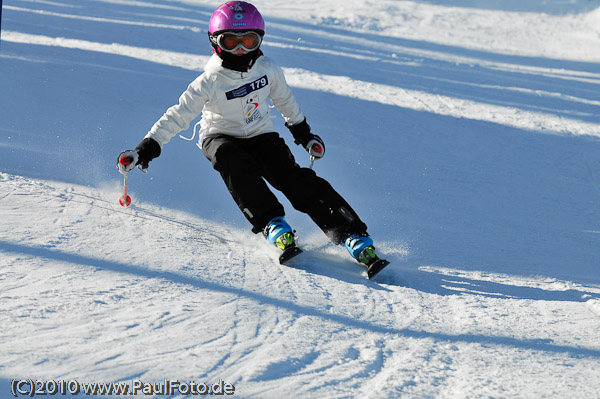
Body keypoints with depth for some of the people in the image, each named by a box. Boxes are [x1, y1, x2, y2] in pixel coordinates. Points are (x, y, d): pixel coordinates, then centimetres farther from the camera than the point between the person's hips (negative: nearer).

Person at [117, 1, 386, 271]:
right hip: (220, 138, -2)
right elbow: (178, 116, -17)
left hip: (260, 136, 2)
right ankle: (272, 225, -36)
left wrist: (303, 133, 24)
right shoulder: (212, 81, -19)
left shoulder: (268, 69, -8)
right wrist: (146, 150, -25)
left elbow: (284, 101, 12)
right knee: (234, 163, -38)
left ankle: (353, 236, -22)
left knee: (297, 180, -19)